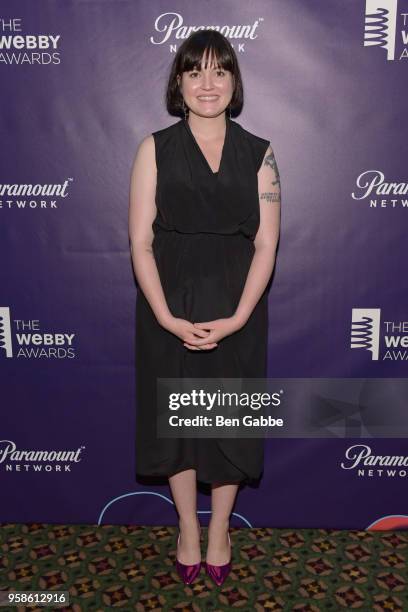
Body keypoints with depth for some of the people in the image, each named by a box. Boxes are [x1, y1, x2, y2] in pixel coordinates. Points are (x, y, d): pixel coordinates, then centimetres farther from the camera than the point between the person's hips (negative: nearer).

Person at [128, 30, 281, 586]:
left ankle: (220, 530, 35)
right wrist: (167, 317, -15)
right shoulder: (156, 149, 1)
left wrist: (235, 318, -14)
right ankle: (187, 528, 35)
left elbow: (265, 245, -3)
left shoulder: (259, 153, 2)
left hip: (237, 313, 1)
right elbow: (140, 241, -5)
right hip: (169, 313, 0)